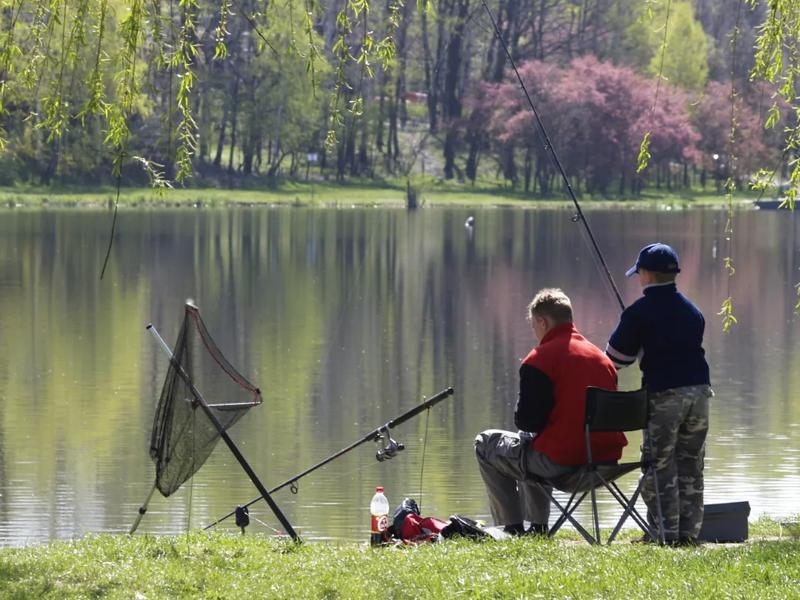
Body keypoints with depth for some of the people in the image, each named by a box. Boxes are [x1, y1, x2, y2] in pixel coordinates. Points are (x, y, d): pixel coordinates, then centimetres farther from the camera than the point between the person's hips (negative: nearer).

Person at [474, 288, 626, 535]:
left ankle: (513, 528, 15)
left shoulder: (540, 360, -11)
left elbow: (528, 421, -14)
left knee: (485, 443, 16)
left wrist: (520, 418, 11)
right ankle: (537, 526, 37)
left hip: (560, 460, -8)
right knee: (529, 447, 37)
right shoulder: (601, 357, 11)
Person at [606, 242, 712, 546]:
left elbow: (616, 358, 1)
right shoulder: (692, 310, 12)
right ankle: (689, 531, 12)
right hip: (698, 389, 6)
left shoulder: (639, 312, -6)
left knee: (660, 467, 0)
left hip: (664, 394, -6)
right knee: (691, 466, 10)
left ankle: (666, 532, -3)